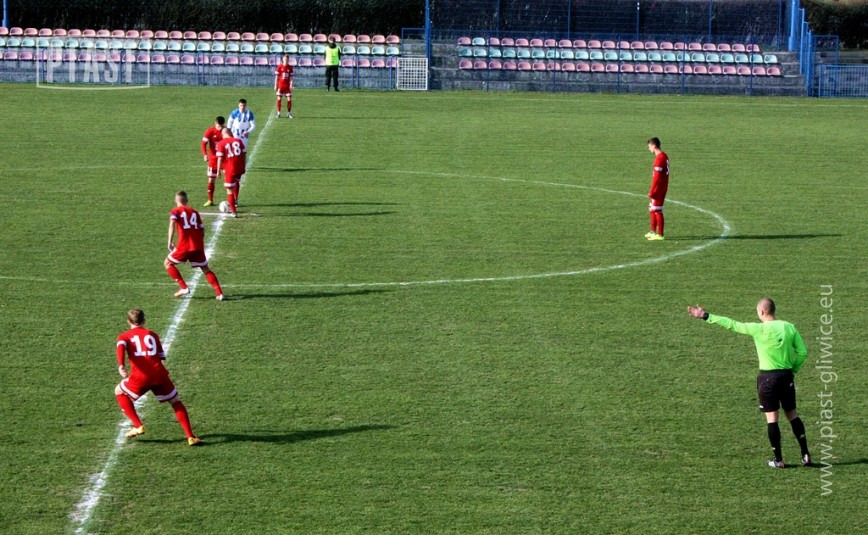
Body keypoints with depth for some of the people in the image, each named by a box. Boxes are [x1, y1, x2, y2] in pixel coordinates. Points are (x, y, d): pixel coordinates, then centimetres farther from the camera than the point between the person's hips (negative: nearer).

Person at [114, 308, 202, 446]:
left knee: (119, 392, 25)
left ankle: (138, 426, 16)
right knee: (176, 402, 18)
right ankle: (190, 437, 7)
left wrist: (121, 366, -26)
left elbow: (121, 348, -9)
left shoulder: (124, 337, 14)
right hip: (159, 374, 2)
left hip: (140, 377, -2)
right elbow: (161, 356, 18)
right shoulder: (152, 335, 20)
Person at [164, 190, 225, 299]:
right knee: (205, 269, 14)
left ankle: (184, 288, 3)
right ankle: (219, 293, 0)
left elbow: (172, 224, -13)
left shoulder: (176, 211, 7)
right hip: (198, 245, 4)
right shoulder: (194, 212, 19)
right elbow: (202, 230, 16)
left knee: (168, 264, 14)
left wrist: (170, 242, -17)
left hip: (184, 245, -4)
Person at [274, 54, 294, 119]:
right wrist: (275, 85, -1)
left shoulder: (290, 67, 4)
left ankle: (289, 113, 7)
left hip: (287, 86, 1)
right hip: (280, 85, -1)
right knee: (279, 98, -2)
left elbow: (291, 77, 5)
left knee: (289, 99, -2)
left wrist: (291, 85, -5)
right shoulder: (280, 66, 0)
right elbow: (276, 76, 2)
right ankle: (278, 113, 6)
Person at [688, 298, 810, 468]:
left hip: (767, 376, -4)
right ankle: (805, 455, 12)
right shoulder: (789, 327, 1)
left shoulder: (759, 329, -11)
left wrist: (705, 316, -4)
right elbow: (802, 352, 2)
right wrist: (793, 370, 15)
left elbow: (732, 325, -9)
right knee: (792, 415, 14)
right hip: (786, 376, 4)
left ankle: (778, 459, 5)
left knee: (771, 417, 3)